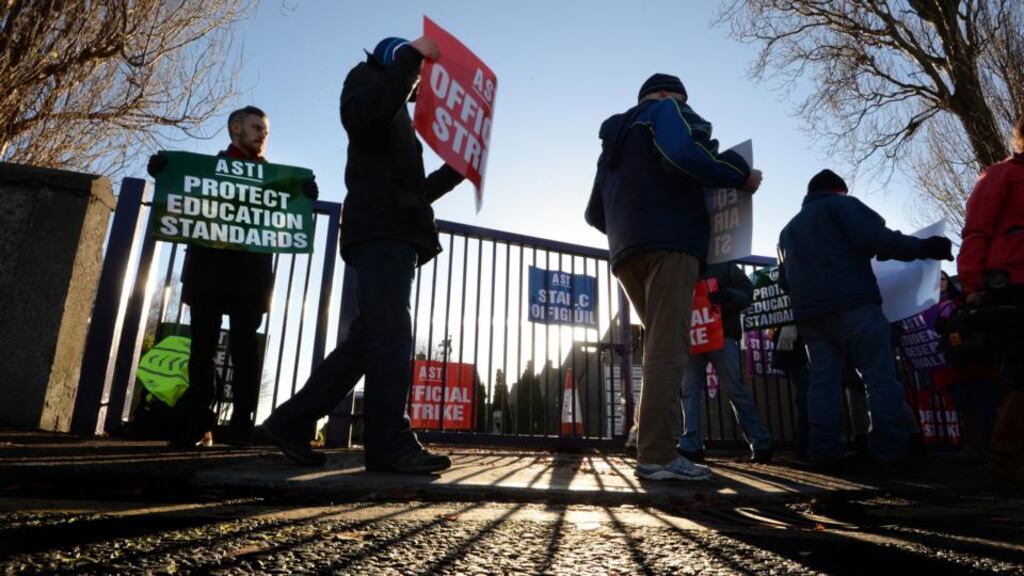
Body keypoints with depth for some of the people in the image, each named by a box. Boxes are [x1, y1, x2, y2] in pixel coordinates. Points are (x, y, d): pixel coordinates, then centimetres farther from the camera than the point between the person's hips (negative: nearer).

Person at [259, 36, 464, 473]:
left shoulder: (398, 118, 36)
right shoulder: (367, 78, 13)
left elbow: (413, 191, 30)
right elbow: (367, 115, -16)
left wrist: (457, 170, 24)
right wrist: (412, 56, -13)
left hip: (393, 232, 9)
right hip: (381, 230, -9)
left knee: (369, 340, 3)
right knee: (390, 336, -17)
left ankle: (292, 424, 7)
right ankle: (390, 445, -17)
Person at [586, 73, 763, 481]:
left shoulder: (614, 138, 31)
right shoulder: (666, 110, 9)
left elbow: (595, 213, 27)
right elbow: (683, 154, -15)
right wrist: (741, 176, -4)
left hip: (626, 252, 8)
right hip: (670, 241, -8)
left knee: (660, 345, 11)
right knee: (667, 346, -13)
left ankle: (650, 440, 5)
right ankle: (658, 455, -18)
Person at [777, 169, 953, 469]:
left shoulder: (788, 229, 28)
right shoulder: (840, 205, 9)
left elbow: (784, 281, 27)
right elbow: (875, 239, -9)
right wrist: (922, 247, -5)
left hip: (809, 315, 6)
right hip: (852, 306, -6)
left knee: (822, 383, 2)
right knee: (881, 377, -4)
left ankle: (824, 453, -4)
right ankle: (890, 452, -9)